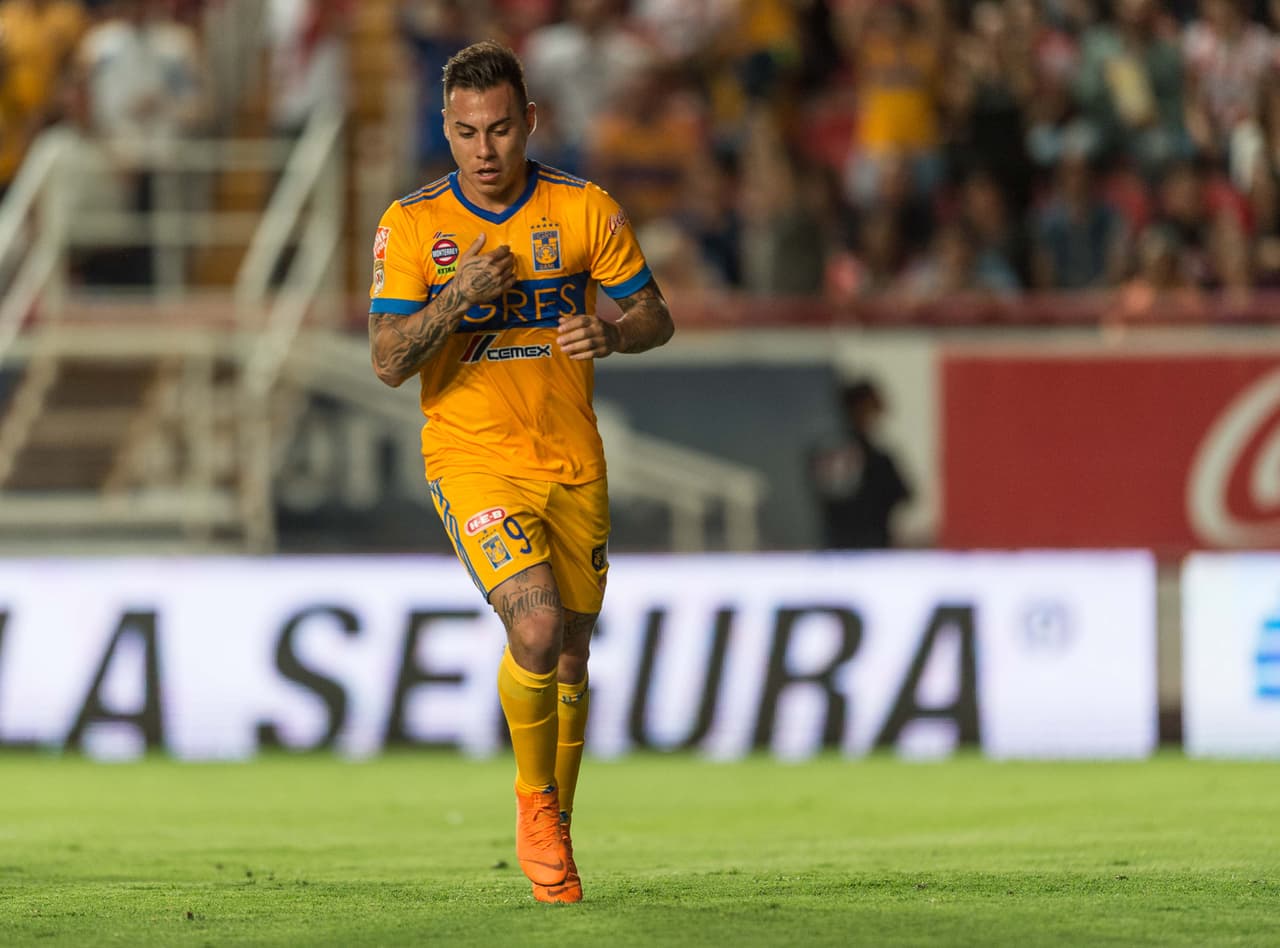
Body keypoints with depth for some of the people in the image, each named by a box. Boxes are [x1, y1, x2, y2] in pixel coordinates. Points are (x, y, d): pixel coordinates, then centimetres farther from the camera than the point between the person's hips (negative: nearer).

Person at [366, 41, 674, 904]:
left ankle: (553, 828, 31)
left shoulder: (586, 211, -2)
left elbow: (656, 317, 5)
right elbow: (389, 362, -9)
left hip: (573, 461, 3)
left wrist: (611, 332, -17)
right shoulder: (412, 225, -5)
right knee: (537, 628, -23)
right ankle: (533, 799, 0)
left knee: (571, 650, 10)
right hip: (473, 459, -3)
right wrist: (457, 296, -25)